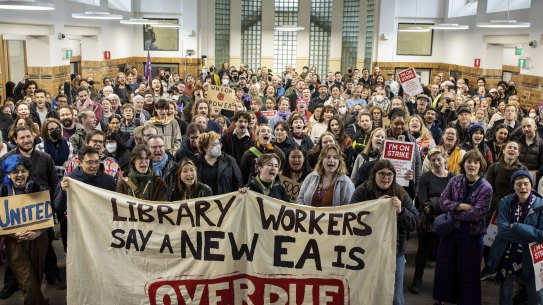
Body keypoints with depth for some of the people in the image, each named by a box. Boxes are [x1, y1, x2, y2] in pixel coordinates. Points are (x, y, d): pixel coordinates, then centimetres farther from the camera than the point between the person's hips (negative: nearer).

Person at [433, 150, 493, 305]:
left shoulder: (486, 187, -13)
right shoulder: (454, 180, -2)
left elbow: (476, 213, -20)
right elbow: (443, 202, -8)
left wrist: (453, 210, -13)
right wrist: (462, 206, -20)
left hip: (472, 234, -3)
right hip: (450, 230, 4)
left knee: (467, 271, 10)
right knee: (444, 266, 14)